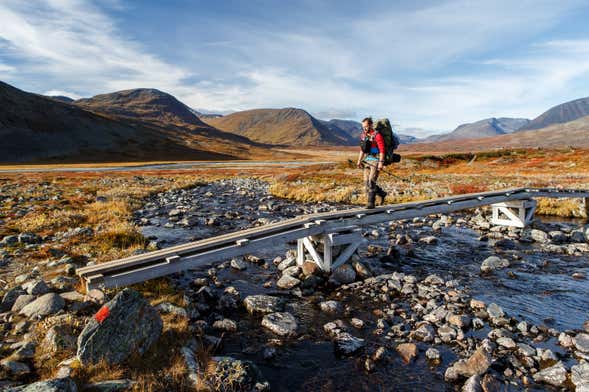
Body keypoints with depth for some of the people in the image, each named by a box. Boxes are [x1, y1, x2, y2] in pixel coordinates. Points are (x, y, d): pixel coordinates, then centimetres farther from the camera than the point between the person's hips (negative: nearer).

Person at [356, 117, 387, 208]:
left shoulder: (377, 135, -13)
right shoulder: (363, 135, 10)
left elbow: (382, 150, -15)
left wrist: (381, 163, -21)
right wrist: (359, 161, 12)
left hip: (376, 160, -7)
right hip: (367, 161, 8)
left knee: (371, 181, -12)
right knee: (366, 182, 5)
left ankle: (371, 203, -6)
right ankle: (382, 194, 25)